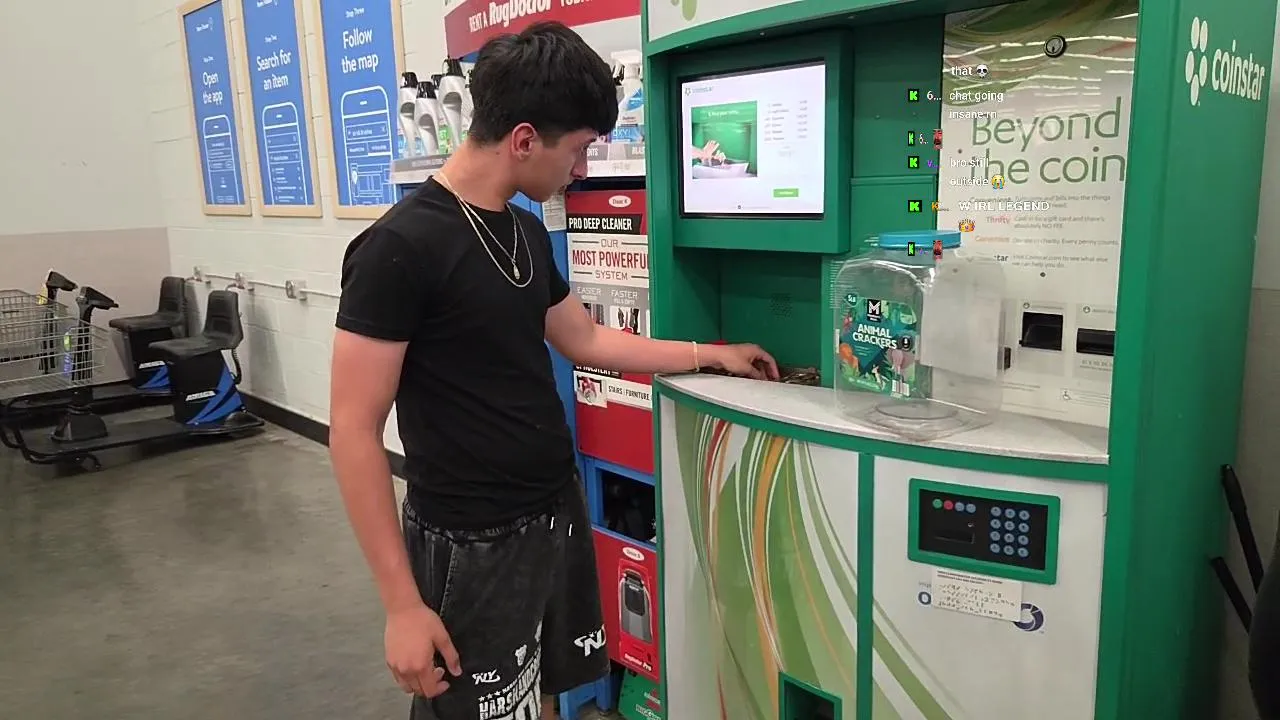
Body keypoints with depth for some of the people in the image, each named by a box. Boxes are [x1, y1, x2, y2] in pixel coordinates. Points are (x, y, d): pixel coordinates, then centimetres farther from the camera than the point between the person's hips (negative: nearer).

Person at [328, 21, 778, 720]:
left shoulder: (526, 230, 5)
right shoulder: (401, 247, -19)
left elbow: (586, 339, 18)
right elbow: (354, 432, -18)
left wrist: (709, 355, 20)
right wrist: (402, 604, -19)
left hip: (559, 514, 7)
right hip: (473, 545, -7)